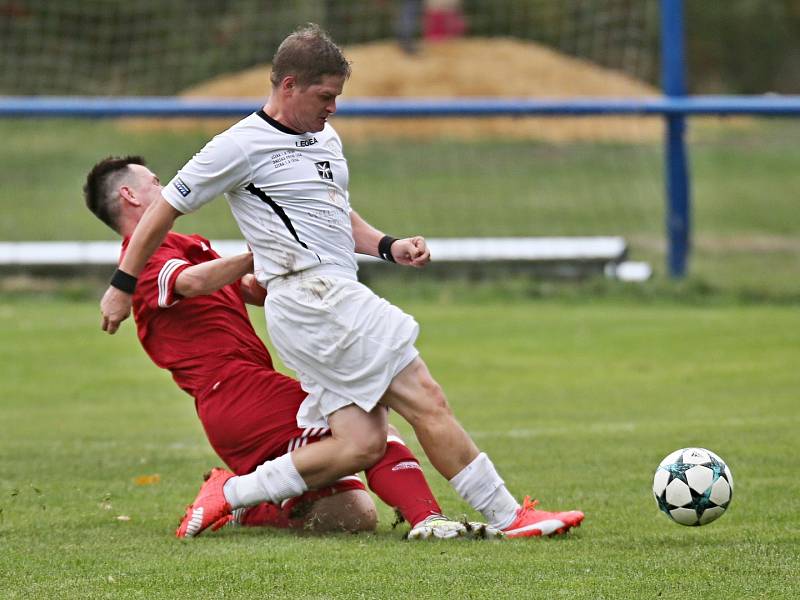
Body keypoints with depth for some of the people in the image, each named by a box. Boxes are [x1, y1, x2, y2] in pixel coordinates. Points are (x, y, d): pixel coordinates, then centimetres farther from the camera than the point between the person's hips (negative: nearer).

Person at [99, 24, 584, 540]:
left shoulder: (326, 138, 21)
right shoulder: (242, 146, -5)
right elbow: (166, 210, 1)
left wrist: (389, 246, 14)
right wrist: (124, 285, 5)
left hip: (338, 298, 9)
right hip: (309, 297, -9)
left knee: (362, 444, -3)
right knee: (426, 399, -13)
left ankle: (230, 494, 2)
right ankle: (508, 516, -11)